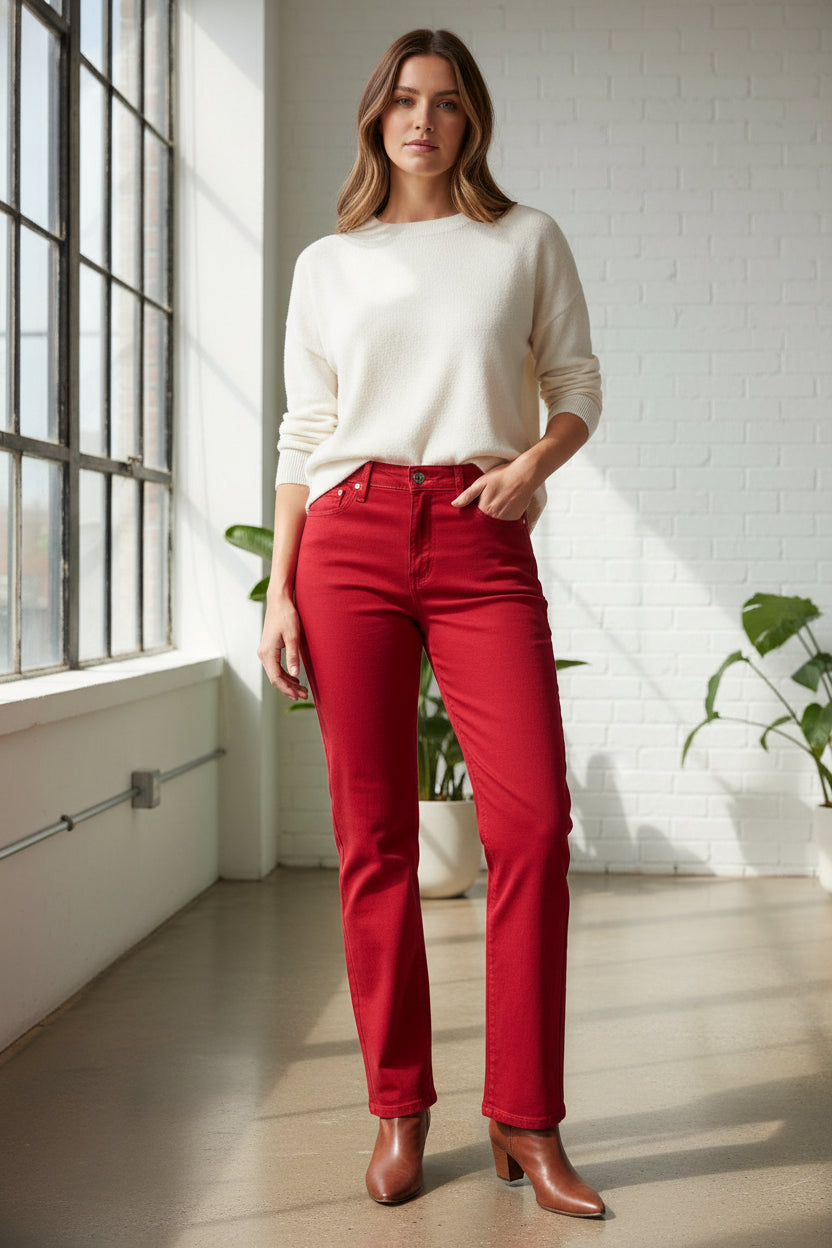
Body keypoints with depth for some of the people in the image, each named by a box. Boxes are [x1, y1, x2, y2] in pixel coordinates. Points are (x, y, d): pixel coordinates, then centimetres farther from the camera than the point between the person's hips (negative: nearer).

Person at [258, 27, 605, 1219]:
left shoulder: (528, 241, 14)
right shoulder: (328, 264, 15)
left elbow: (577, 386, 15)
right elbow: (304, 433, 13)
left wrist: (536, 461, -8)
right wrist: (280, 590, 5)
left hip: (481, 541, 0)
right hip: (349, 539, 1)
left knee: (534, 820, -12)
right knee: (373, 836, -1)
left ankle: (526, 1119, 2)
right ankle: (399, 1111, 11)